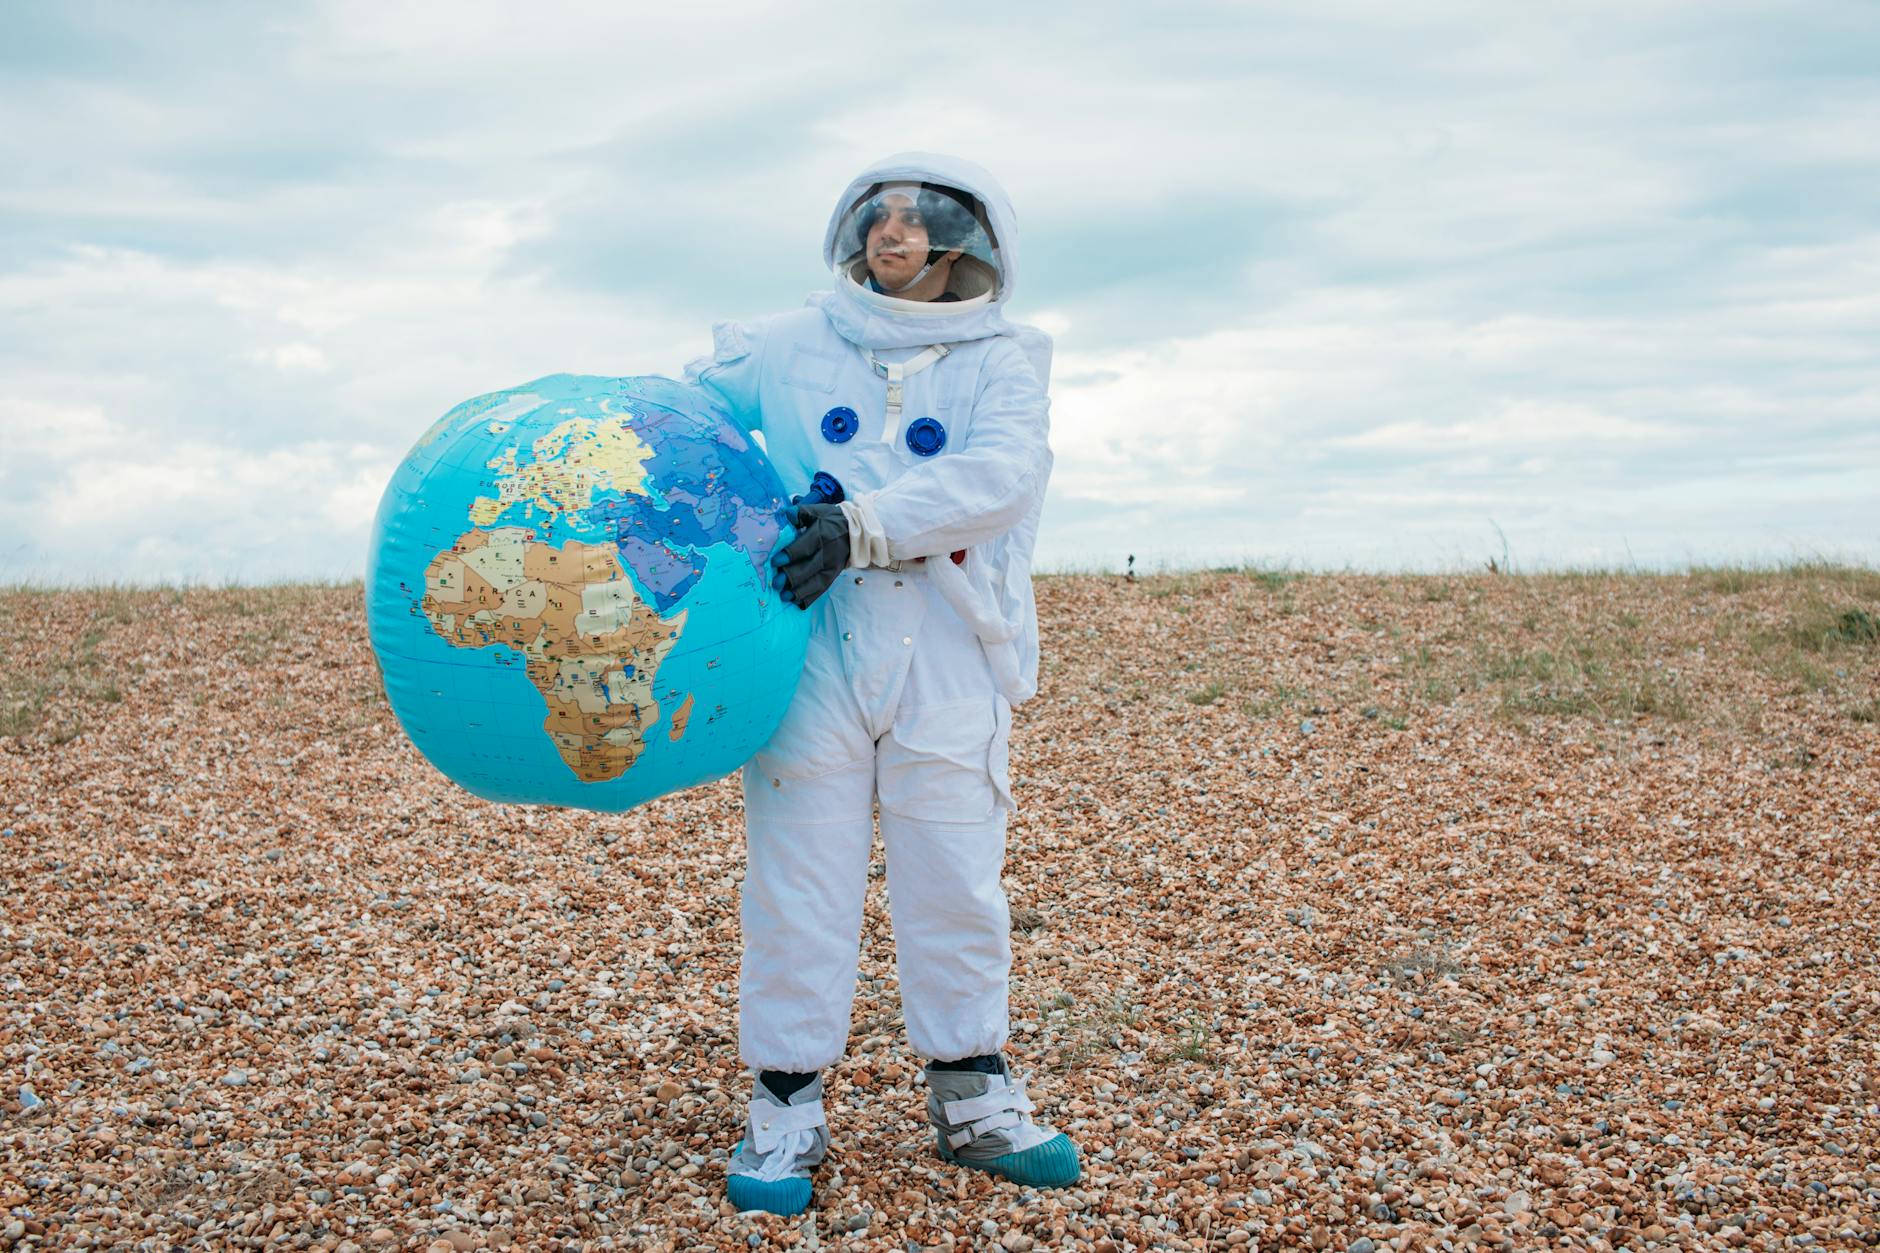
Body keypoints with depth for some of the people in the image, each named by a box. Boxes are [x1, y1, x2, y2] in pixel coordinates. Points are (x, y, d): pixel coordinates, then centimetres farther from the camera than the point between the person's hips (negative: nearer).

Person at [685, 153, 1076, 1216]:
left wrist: (865, 525, -23)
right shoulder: (788, 349, 12)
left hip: (947, 663, 0)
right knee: (798, 883, 1)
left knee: (956, 883, 5)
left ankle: (973, 1098, 20)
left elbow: (1005, 472, -11)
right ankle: (786, 1106, 13)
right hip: (809, 652, 1)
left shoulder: (1000, 360, 7)